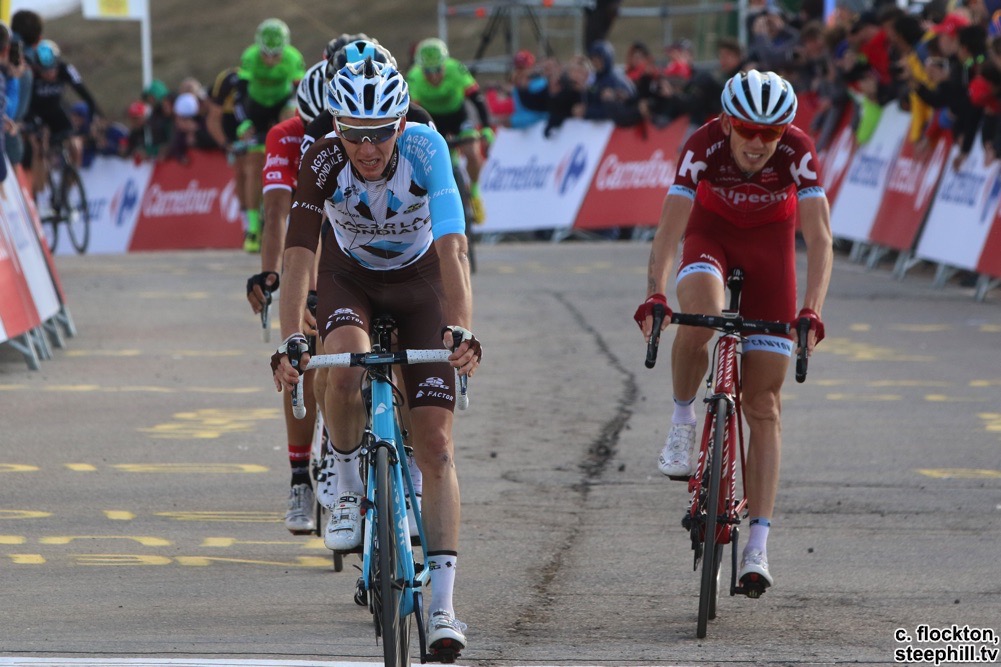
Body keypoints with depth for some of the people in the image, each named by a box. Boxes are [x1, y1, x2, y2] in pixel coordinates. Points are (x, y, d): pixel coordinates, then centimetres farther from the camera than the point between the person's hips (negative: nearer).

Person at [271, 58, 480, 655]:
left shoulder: (425, 149, -31)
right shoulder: (324, 162, -28)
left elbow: (453, 248, -39)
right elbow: (299, 253, -31)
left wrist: (461, 330, -51)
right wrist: (290, 342, -43)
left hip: (420, 281, -1)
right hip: (350, 278, 1)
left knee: (435, 442, -9)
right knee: (344, 374, -34)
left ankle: (444, 605, -9)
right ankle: (350, 489, -5)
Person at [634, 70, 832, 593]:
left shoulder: (796, 151, -31)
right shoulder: (705, 145, -31)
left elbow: (819, 236, -35)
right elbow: (670, 226, -34)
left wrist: (812, 309, -47)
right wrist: (654, 295, -48)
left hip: (770, 237, 0)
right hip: (711, 230, 0)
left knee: (763, 400, -5)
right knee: (699, 314, -38)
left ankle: (758, 545, -6)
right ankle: (682, 422, -11)